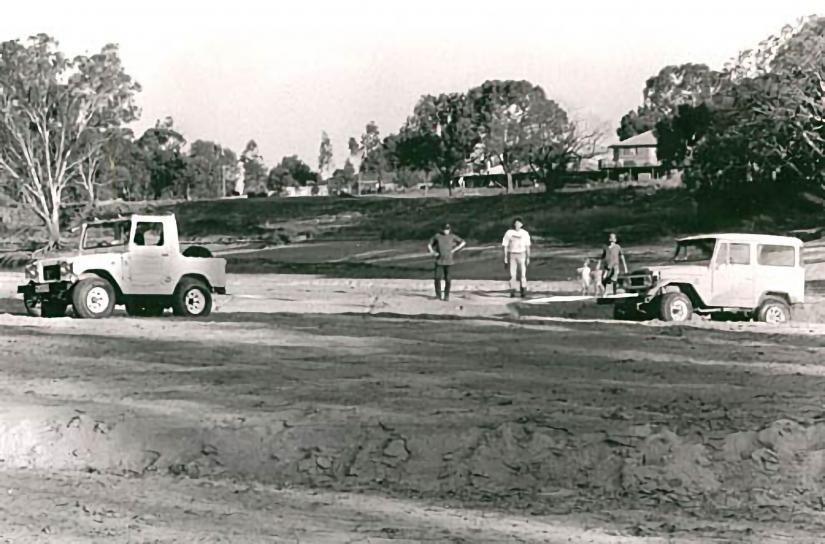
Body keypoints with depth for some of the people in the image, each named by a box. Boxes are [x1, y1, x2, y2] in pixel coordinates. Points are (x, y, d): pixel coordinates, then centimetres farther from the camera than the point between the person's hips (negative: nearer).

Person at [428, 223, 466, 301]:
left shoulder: (452, 237, 2)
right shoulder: (437, 236, 4)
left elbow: (463, 243, 8)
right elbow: (429, 244, 15)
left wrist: (454, 250, -1)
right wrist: (432, 252, -2)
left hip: (449, 261, -1)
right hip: (439, 260, 1)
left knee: (448, 279, 1)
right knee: (437, 278, -7)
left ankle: (447, 295, 12)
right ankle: (438, 294, 8)